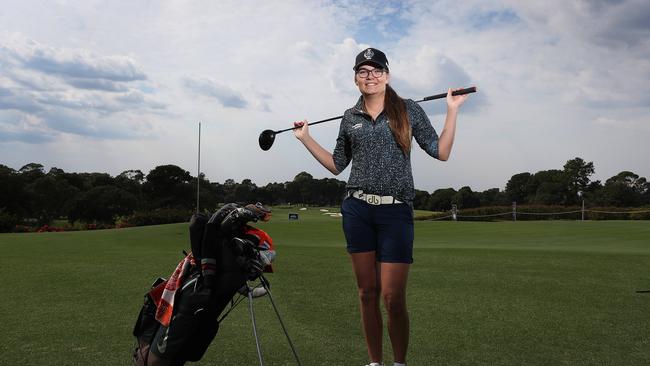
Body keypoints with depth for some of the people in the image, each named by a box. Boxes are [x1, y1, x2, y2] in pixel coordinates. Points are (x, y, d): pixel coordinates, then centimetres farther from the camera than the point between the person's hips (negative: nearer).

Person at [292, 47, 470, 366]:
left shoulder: (409, 110, 4)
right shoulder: (350, 118, 12)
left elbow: (441, 152, 3)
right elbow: (337, 165, 20)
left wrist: (452, 110, -3)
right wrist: (306, 138, 17)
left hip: (396, 211, -3)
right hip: (357, 210, 3)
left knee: (392, 297, -6)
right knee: (367, 292, 7)